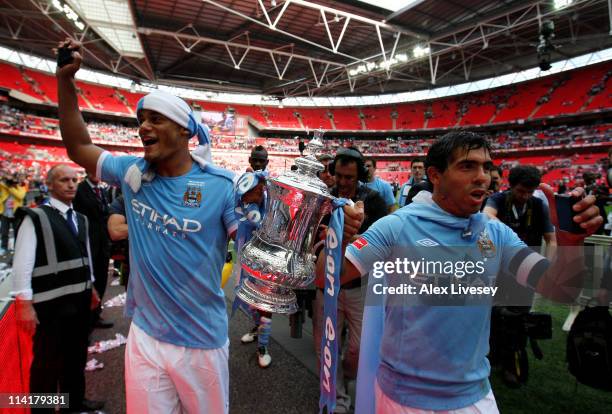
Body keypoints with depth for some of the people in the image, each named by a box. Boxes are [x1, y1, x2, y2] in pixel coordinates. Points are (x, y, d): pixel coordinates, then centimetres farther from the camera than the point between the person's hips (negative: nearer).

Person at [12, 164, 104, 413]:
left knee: (77, 356, 21)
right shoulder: (35, 217, -9)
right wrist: (24, 303, -18)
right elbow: (22, 263, -14)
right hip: (51, 304, -7)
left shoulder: (81, 219, 12)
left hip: (80, 300, 7)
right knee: (47, 362, 8)